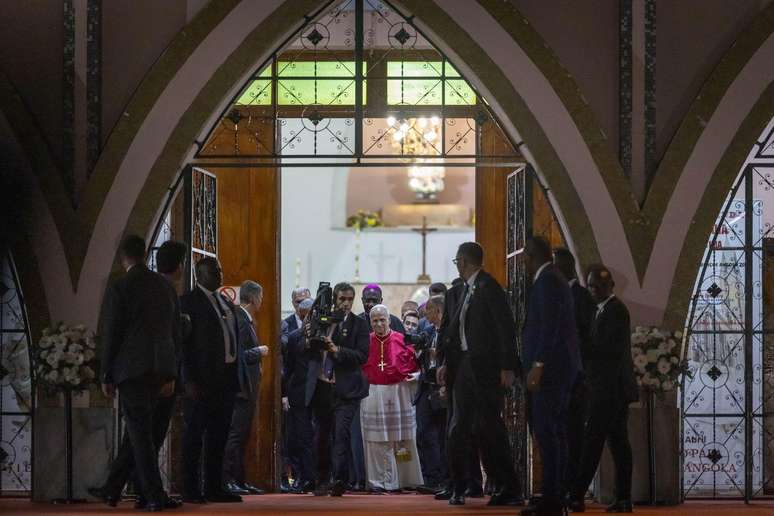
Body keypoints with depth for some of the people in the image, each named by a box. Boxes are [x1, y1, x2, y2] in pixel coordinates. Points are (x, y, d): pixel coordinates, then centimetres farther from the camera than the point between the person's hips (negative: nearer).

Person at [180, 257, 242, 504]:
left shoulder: (227, 304, 19)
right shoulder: (189, 301, -5)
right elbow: (184, 343, -10)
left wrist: (234, 377, 12)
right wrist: (190, 381, -17)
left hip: (226, 379, 8)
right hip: (202, 379, -7)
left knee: (218, 436, 10)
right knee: (194, 435, -3)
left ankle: (214, 488, 15)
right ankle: (191, 490, -1)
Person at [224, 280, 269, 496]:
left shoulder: (247, 320, 17)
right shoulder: (239, 320, -14)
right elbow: (240, 354, -20)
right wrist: (259, 351, -7)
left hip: (247, 389, 10)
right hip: (241, 387, -10)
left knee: (242, 436, 11)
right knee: (235, 435, -10)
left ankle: (239, 480, 14)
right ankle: (228, 480, -10)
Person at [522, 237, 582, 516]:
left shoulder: (547, 281, -12)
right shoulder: (557, 280, 18)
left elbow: (549, 326, -20)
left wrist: (537, 365, -21)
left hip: (551, 366, -10)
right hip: (561, 367, 10)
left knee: (546, 430, -11)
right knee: (555, 430, 10)